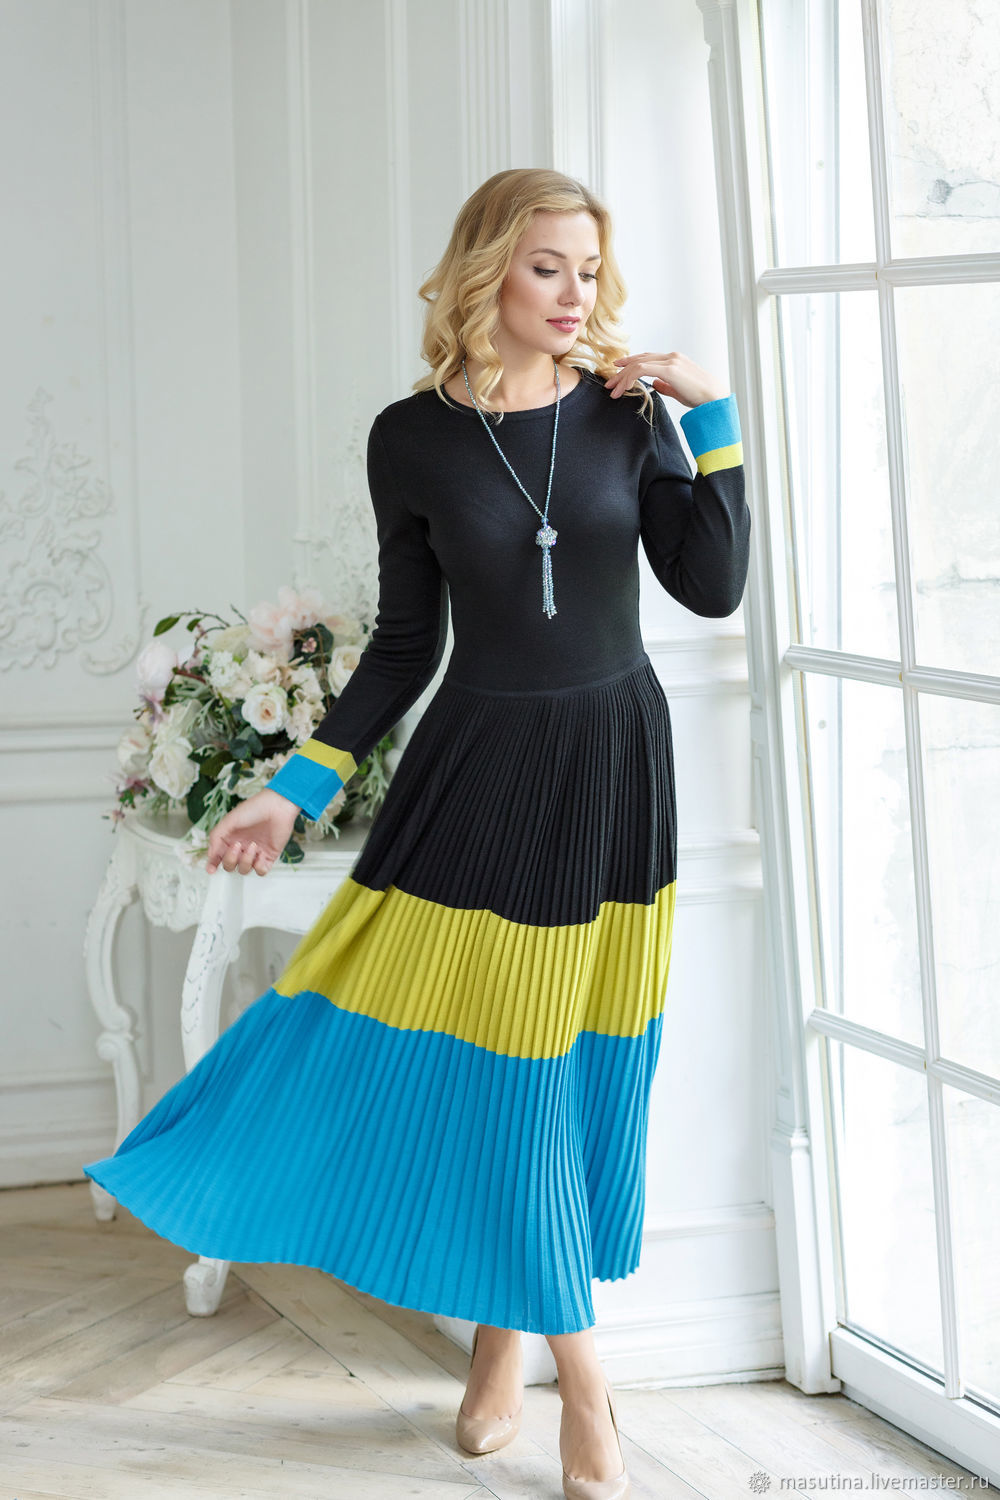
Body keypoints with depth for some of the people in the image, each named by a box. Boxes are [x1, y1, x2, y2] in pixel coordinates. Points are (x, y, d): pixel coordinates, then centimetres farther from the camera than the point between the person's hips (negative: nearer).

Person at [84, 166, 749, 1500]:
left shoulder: (623, 412, -1)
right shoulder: (414, 438, -4)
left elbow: (713, 587, -5)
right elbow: (407, 641, 2)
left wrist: (712, 419, -10)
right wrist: (303, 786, -2)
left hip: (612, 759, 1)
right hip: (480, 761, -1)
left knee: (572, 1060, 8)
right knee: (480, 1051, -3)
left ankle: (509, 1335, 25)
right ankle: (577, 1367, 11)